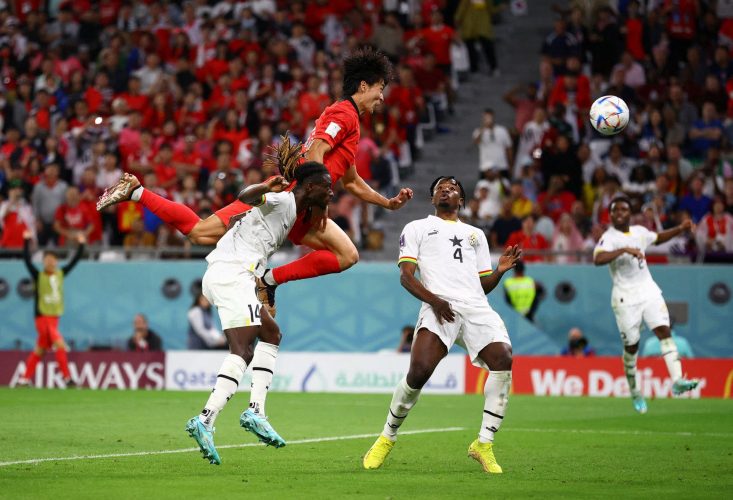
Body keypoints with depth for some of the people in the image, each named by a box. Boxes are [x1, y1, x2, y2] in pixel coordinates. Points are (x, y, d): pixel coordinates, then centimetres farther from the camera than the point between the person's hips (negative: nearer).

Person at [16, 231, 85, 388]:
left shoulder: (61, 274, 8)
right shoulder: (38, 276, -5)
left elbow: (74, 261, 13)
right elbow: (27, 260, -14)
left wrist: (81, 245, 7)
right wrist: (27, 241, -19)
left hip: (54, 316, 6)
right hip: (42, 316, -6)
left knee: (40, 349, 10)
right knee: (60, 344, -16)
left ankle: (25, 378, 17)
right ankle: (67, 378, -14)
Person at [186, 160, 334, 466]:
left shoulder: (292, 212, 24)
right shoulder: (283, 201, -5)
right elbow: (246, 198, -23)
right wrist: (265, 188, -46)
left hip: (220, 276, 10)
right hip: (232, 274, -10)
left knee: (271, 333, 17)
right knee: (242, 351, -17)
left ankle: (256, 410, 6)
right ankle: (205, 420, -29)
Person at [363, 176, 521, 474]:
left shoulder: (476, 234, 32)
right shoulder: (417, 228, 20)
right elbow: (405, 276, 8)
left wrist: (501, 270, 7)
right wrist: (433, 300, -10)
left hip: (476, 307, 3)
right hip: (439, 308, -3)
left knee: (503, 360, -23)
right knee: (419, 371, -23)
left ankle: (484, 444, -14)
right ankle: (387, 438, 1)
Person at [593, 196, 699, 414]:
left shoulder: (639, 232, 11)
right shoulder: (609, 238, -10)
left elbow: (658, 238, 33)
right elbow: (598, 259, -30)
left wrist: (680, 229, 20)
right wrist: (625, 250, -37)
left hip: (649, 291, 5)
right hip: (625, 297, -5)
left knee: (664, 330, -14)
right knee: (631, 345, 2)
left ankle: (677, 380, -24)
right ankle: (634, 392, 20)